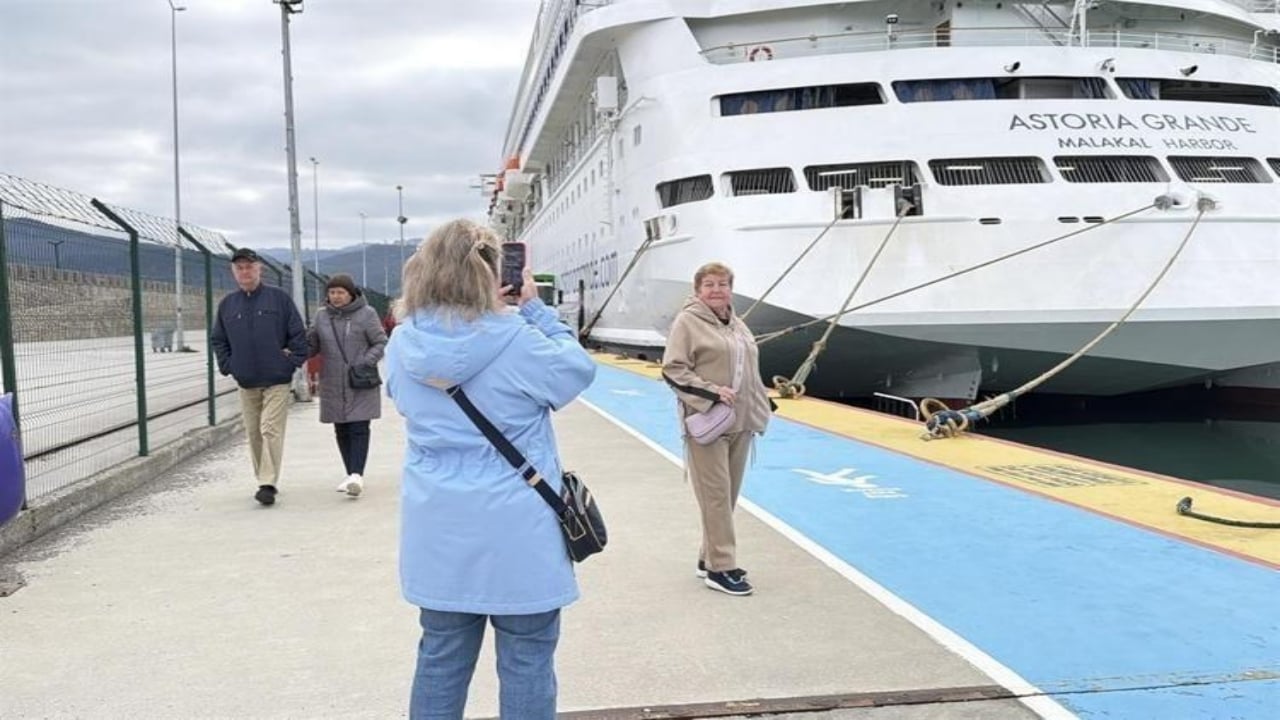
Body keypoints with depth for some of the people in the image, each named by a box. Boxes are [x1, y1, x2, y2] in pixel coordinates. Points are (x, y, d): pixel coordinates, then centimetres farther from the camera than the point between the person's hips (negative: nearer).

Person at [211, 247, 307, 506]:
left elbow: (298, 333, 0)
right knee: (254, 433, 9)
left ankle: (268, 483, -10)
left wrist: (293, 361, -6)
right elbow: (218, 340, 18)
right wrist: (227, 366, 7)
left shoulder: (279, 298, -1)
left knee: (271, 431, -10)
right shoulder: (227, 304, 9)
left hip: (277, 380, -4)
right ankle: (265, 480, 19)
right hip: (245, 381, 4)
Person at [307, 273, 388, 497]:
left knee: (358, 429, -10)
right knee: (341, 431, 9)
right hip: (333, 386, 4)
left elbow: (380, 343, -1)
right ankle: (350, 473, 20)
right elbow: (311, 344, 12)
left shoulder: (366, 314, -3)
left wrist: (366, 363, -16)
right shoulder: (322, 316, 8)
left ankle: (357, 475, -14)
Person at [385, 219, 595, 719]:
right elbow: (578, 371, -1)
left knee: (441, 658, 17)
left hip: (438, 531, 5)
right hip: (515, 530, -5)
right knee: (526, 663, 8)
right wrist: (534, 309, 3)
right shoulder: (516, 339, -16)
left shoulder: (403, 343, -2)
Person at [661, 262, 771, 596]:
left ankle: (710, 558, 24)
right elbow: (673, 369, -13)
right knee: (716, 496, -5)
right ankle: (721, 568, 2)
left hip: (740, 423, 8)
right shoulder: (687, 322, -7)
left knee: (729, 495, 12)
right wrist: (711, 392, -21)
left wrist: (761, 406, 17)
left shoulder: (738, 324, 17)